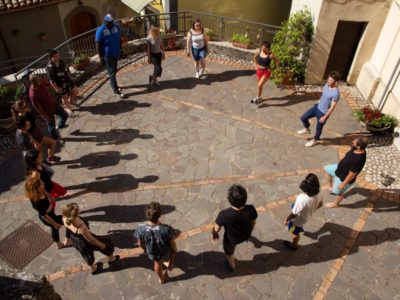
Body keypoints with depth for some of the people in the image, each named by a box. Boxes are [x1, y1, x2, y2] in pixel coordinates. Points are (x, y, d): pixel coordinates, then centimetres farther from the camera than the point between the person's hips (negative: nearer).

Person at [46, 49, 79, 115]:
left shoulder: (60, 61, -8)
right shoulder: (50, 67, -29)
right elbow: (51, 80, -24)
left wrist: (70, 76, 20)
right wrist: (56, 88, -22)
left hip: (68, 80, 6)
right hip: (61, 85, -6)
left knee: (76, 91, 15)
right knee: (65, 97, 12)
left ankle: (71, 100, 46)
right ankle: (68, 108, 40)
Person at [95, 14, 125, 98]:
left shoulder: (116, 27, 1)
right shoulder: (101, 30, -15)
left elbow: (119, 39, 13)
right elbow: (98, 44, -13)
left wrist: (120, 50, 14)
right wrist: (100, 56, -14)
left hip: (116, 53, 5)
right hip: (107, 54, -5)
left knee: (114, 71, 17)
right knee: (112, 72, -4)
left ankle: (113, 84, 35)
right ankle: (116, 90, -2)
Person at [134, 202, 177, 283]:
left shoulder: (141, 229, -35)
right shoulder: (167, 229, -40)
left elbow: (140, 244, -13)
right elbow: (172, 243, -21)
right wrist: (174, 251, 3)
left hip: (152, 253, 2)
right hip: (165, 252, -2)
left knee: (157, 264, 35)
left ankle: (161, 279, 64)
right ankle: (169, 264, 66)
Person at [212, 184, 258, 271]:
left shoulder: (224, 215, -42)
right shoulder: (251, 209, -34)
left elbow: (216, 229, -23)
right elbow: (253, 223, -11)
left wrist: (214, 234, 2)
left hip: (231, 239, -2)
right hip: (246, 235, 2)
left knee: (229, 253, 32)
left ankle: (231, 266, 61)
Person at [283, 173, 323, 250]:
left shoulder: (302, 200, -45)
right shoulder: (318, 195, -25)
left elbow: (294, 214, -30)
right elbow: (320, 204, -2)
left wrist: (286, 220, -12)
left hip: (298, 220, -5)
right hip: (307, 216, 6)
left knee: (295, 233, 25)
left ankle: (294, 245, 53)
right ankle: (300, 228, 71)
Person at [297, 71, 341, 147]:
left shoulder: (336, 93, -30)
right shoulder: (327, 85, -7)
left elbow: (332, 108, -24)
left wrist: (324, 117, -19)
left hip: (323, 113, -7)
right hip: (317, 107, 7)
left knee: (319, 128, 14)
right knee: (303, 118, 10)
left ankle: (315, 140, 40)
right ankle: (306, 129, 39)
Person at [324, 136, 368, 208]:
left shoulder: (358, 160, -42)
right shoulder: (356, 150, -17)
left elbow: (352, 175, -31)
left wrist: (343, 184, -18)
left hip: (343, 178, -8)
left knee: (338, 192, 20)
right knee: (327, 169, 27)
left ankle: (335, 203, 52)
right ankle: (330, 186, 52)